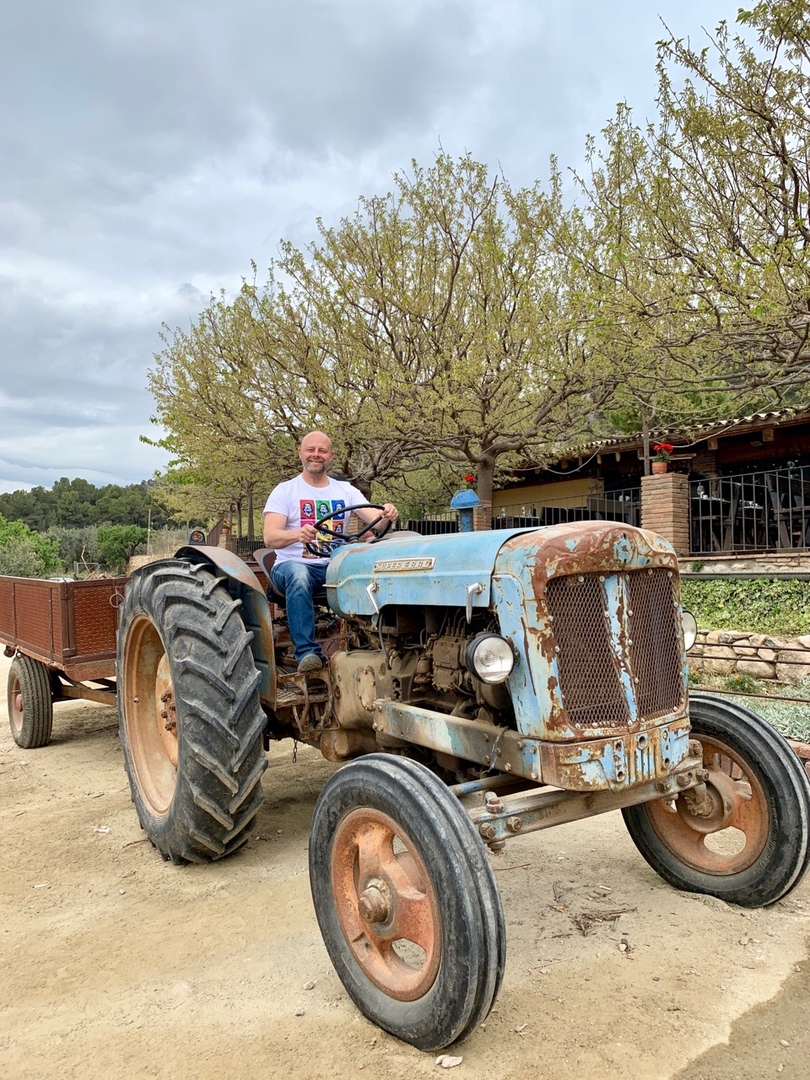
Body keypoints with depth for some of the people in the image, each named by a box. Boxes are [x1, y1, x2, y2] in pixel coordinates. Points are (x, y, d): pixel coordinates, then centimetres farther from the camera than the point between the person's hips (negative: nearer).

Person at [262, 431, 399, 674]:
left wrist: (386, 515, -29)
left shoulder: (346, 490, 11)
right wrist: (298, 534, -35)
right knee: (298, 576, -39)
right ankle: (307, 652, -37)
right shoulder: (284, 490, 1)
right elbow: (270, 537, -13)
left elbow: (375, 520, -4)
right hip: (294, 563, -2)